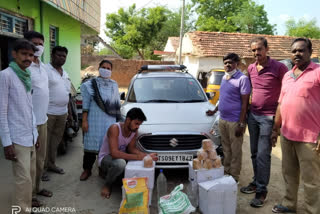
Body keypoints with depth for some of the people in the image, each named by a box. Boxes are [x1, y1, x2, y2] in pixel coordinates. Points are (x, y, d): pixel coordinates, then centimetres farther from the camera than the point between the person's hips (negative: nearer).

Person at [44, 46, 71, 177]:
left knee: (56, 140, 15)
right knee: (45, 141, 1)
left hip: (62, 113, 7)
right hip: (48, 112, -7)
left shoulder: (65, 73, 16)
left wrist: (67, 111, 19)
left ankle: (51, 164, 28)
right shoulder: (45, 70, -9)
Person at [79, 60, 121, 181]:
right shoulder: (90, 85, 3)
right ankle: (87, 170, 16)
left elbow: (117, 105, 15)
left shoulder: (114, 85, 12)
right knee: (91, 144, 0)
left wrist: (118, 120, 13)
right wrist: (84, 121, -6)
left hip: (110, 121, 3)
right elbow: (85, 105, 0)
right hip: (94, 120, -2)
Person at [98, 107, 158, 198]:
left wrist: (146, 155, -20)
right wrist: (137, 157, -40)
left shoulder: (134, 131, -8)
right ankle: (107, 185, -8)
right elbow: (114, 153, -38)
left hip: (121, 156, 7)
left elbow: (131, 148, -2)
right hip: (105, 158, -7)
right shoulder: (115, 128, -30)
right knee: (120, 163, -40)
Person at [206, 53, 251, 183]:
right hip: (222, 119, 7)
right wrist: (215, 111, 20)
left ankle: (234, 177, 16)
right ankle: (226, 171, 31)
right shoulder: (224, 78, 13)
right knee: (226, 148, 17)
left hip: (234, 121, -7)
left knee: (235, 150, 4)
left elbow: (245, 103, -14)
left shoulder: (242, 79, -11)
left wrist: (241, 123, -18)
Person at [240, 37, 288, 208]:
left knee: (263, 155, -4)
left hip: (268, 117, -6)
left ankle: (262, 190, 8)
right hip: (253, 115, 6)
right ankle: (256, 182, 29)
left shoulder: (279, 68, -11)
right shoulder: (250, 68, 7)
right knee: (254, 153, 14)